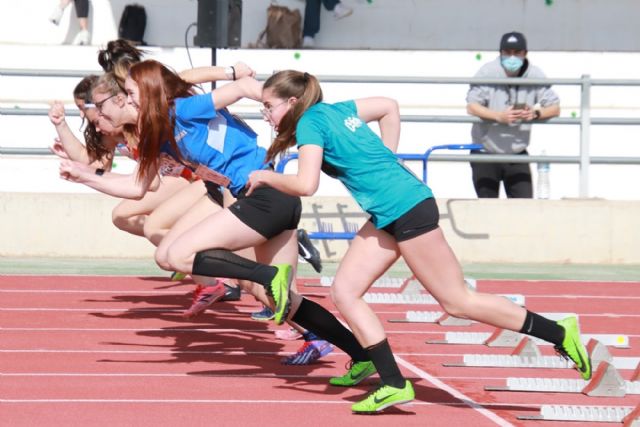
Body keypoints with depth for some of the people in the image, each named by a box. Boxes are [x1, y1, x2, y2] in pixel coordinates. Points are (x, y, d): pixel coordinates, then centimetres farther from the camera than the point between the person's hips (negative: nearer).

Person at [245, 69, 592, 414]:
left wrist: (265, 177, -5)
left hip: (407, 210, -10)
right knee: (344, 292, 4)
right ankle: (393, 384, 2)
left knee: (457, 301, -4)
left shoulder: (310, 123, -11)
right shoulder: (336, 110, 14)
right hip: (386, 216, 10)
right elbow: (389, 106, 26)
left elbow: (306, 185, -22)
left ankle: (560, 334, 1)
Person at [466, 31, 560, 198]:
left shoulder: (535, 75, -4)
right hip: (485, 154, -2)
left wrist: (536, 113, -24)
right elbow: (472, 107, -18)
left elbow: (554, 108, -2)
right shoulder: (487, 73, -12)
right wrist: (499, 116, -33)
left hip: (517, 154, 2)